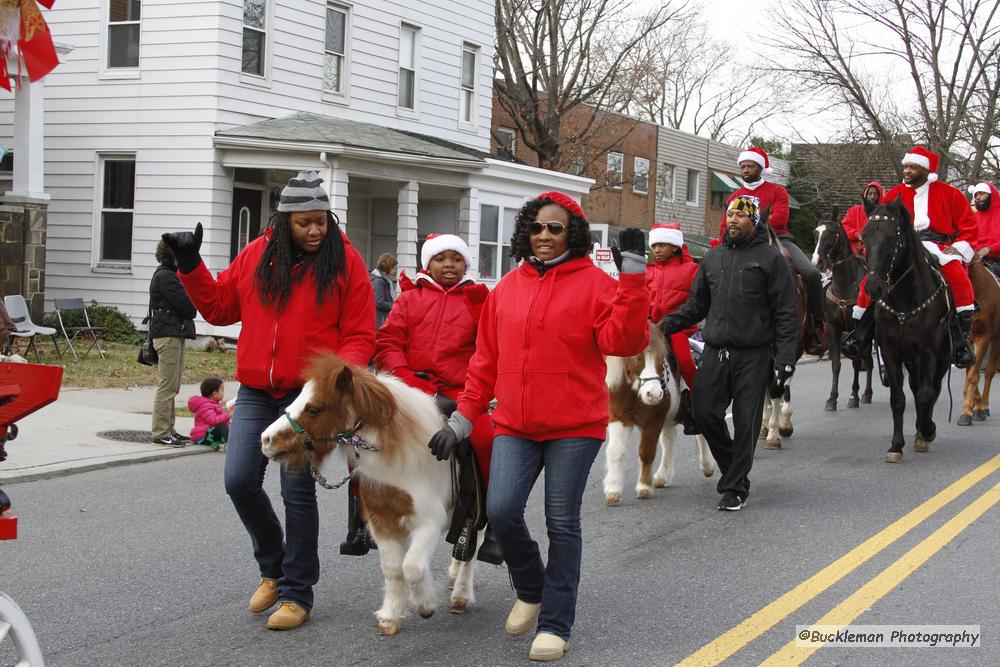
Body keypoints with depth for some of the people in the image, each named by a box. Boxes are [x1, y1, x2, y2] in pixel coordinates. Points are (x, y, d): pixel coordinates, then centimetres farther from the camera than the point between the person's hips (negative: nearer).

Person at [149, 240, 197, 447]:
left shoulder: (169, 275, 19)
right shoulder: (165, 277, -14)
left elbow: (187, 306, 18)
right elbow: (187, 306, -16)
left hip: (173, 334, 11)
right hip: (168, 335, -11)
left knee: (171, 387, 14)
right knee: (167, 386, -7)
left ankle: (168, 429, 20)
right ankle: (161, 433, -4)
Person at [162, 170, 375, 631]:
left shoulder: (345, 262, -5)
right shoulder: (256, 256, 4)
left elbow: (360, 336, -5)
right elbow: (220, 307, 14)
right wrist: (191, 266, 3)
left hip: (309, 396, -3)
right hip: (255, 393, 4)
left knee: (298, 491, 0)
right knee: (240, 480, -1)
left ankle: (296, 593, 14)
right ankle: (273, 567, 24)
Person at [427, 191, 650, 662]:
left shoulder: (593, 283, -3)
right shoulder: (507, 288, 11)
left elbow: (624, 341, -16)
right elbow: (486, 360, 15)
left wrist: (632, 277, -22)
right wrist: (462, 419, 13)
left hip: (574, 426, -3)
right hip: (515, 425, 4)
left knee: (562, 523, 1)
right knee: (501, 511, -9)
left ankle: (555, 625, 14)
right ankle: (531, 590, 20)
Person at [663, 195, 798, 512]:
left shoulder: (770, 258, -1)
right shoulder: (713, 257, 14)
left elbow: (785, 313, -3)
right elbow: (696, 305, 19)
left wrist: (786, 356, -11)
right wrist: (667, 324, 2)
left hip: (752, 355, -4)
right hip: (715, 351, 4)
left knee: (746, 421, -1)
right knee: (705, 411, 0)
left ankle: (735, 487, 8)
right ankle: (731, 465, 25)